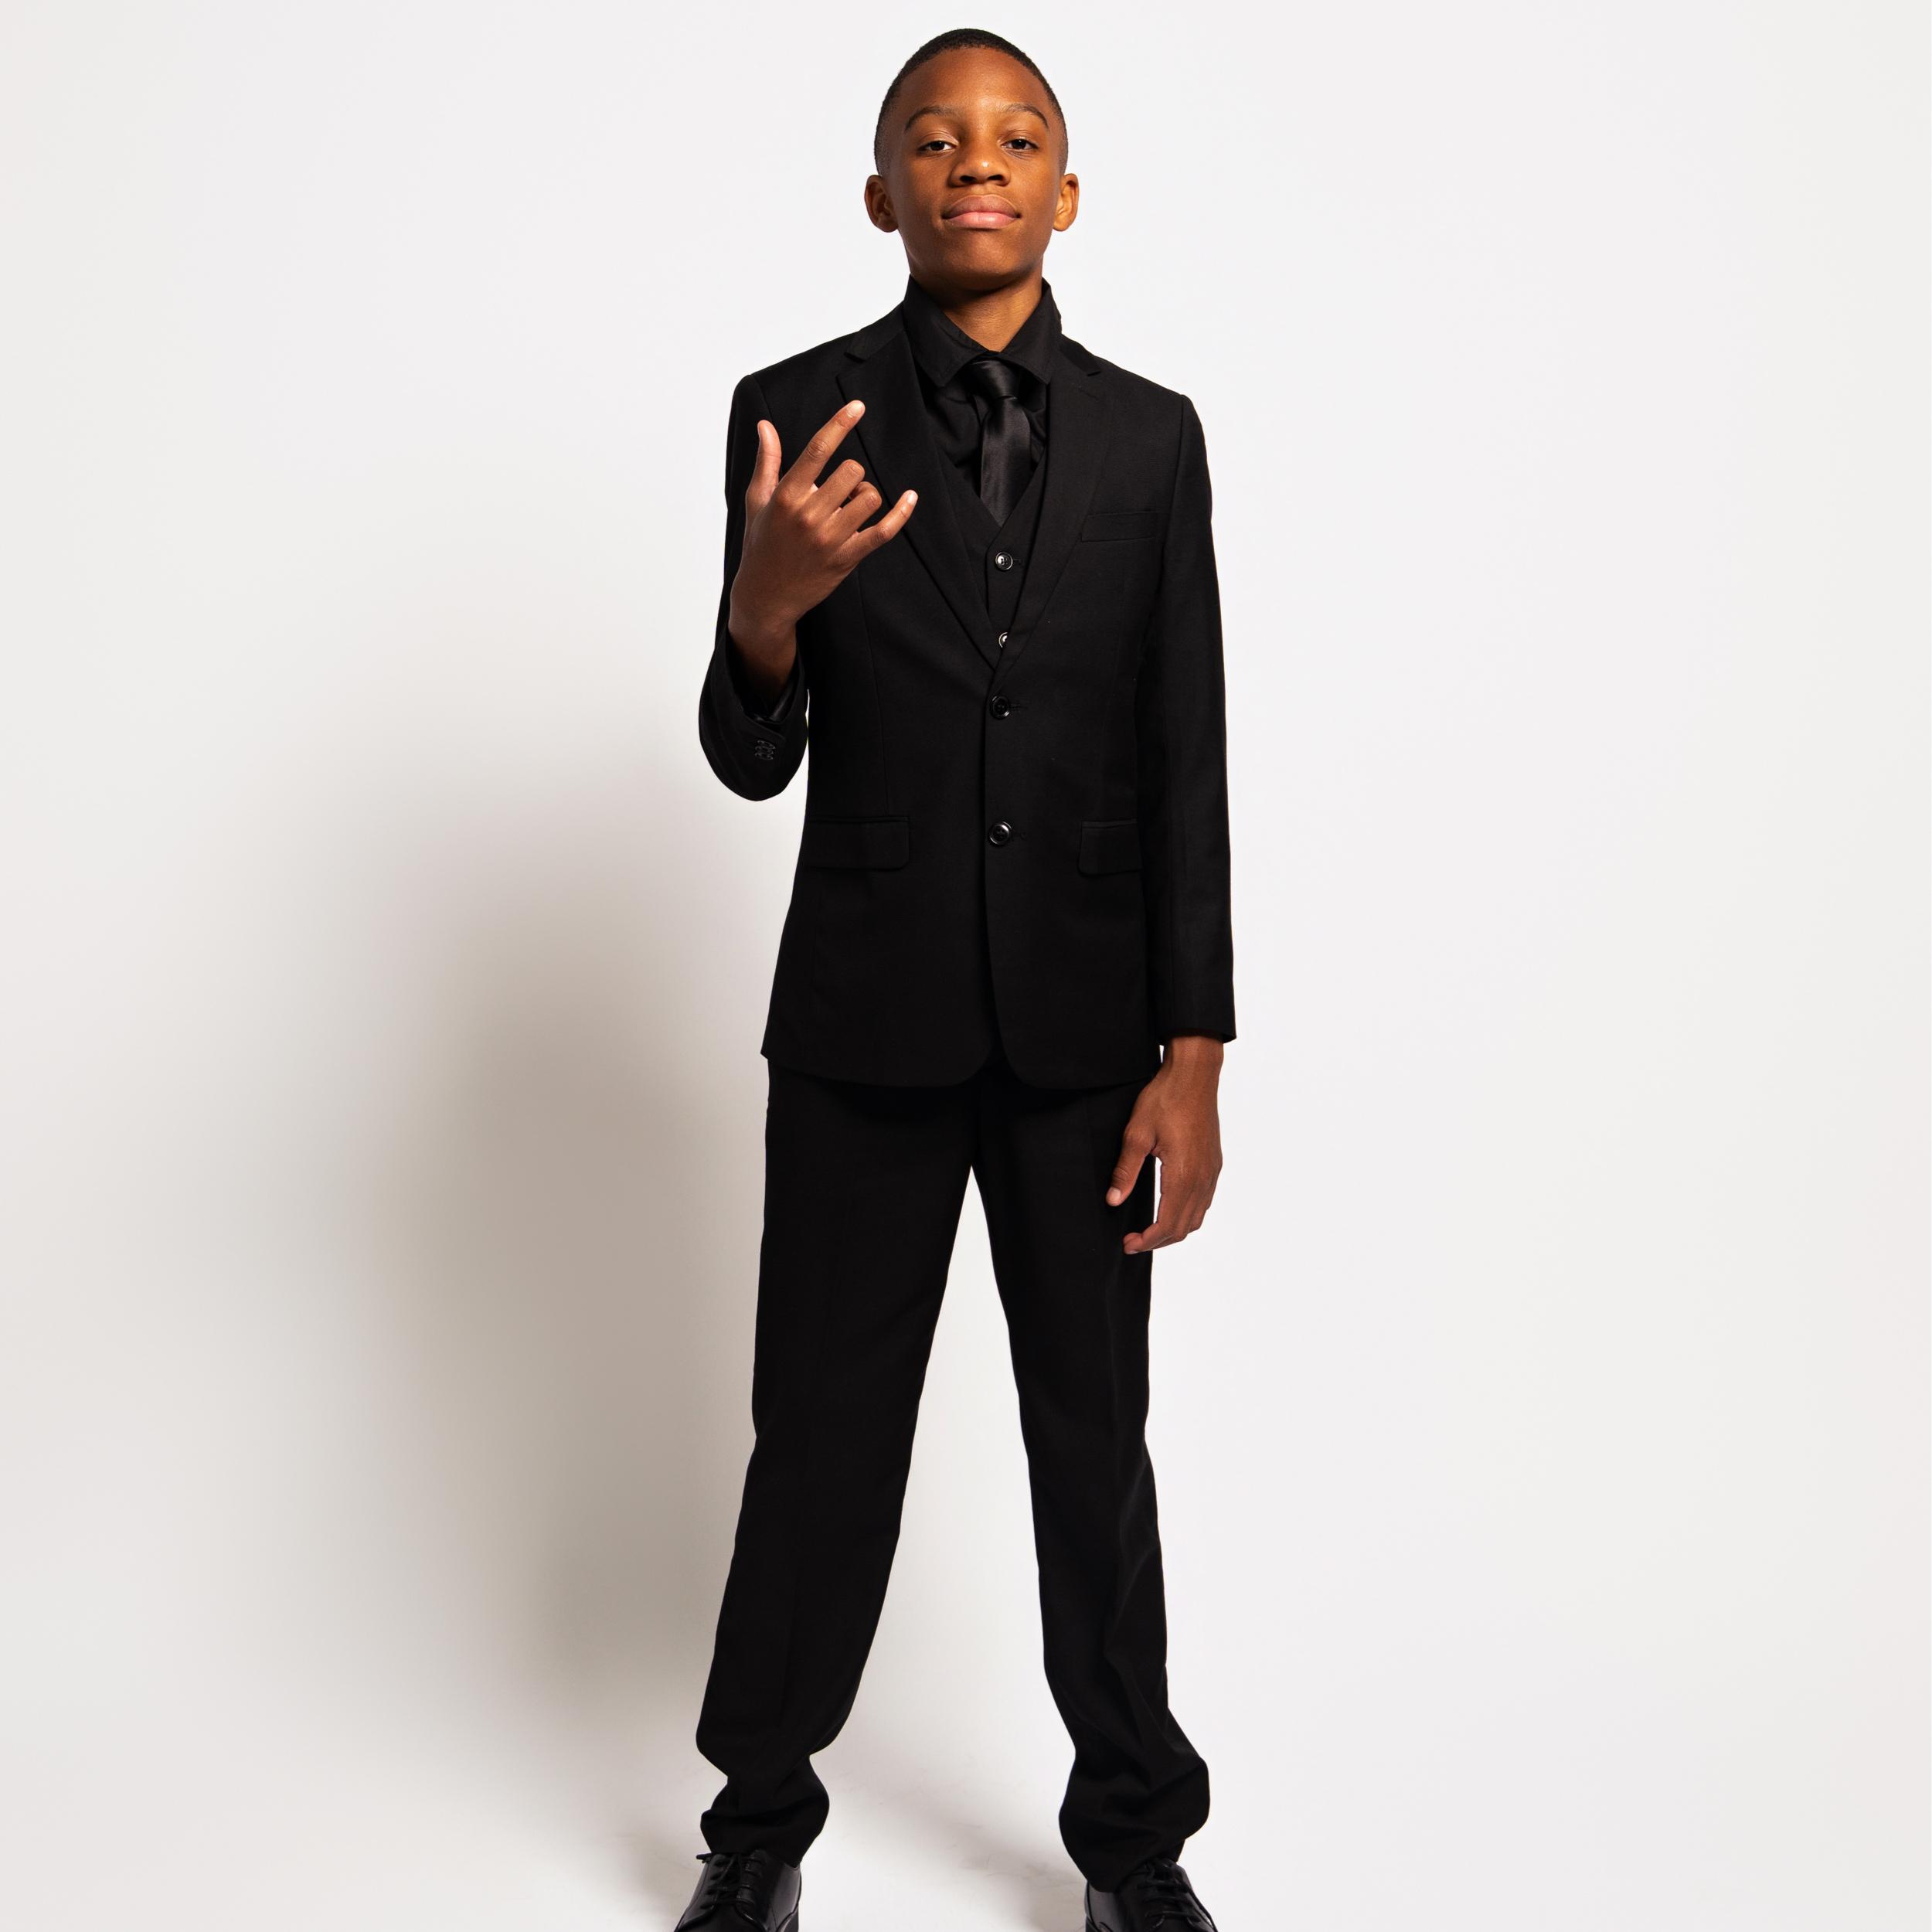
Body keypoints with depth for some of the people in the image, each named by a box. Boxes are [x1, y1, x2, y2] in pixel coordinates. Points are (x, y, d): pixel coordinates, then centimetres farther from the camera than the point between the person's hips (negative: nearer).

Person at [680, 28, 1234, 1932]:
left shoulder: (1148, 435, 2)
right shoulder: (794, 414, -3)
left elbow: (1186, 767, 0)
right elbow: (750, 760, -2)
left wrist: (1193, 1059, -5)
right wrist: (767, 607, -24)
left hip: (1081, 1031, 1)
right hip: (863, 1028, -1)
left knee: (1096, 1439, 12)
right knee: (820, 1436, 9)